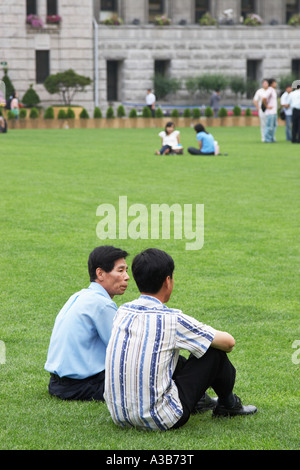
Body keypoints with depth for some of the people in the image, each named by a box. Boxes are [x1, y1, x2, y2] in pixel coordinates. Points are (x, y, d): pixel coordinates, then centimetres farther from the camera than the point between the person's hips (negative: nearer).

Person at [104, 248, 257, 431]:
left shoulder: (122, 312, 5)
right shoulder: (171, 320, -13)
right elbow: (228, 342, -1)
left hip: (119, 416, 7)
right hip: (161, 419, -7)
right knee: (213, 349, 6)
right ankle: (228, 404, 31)